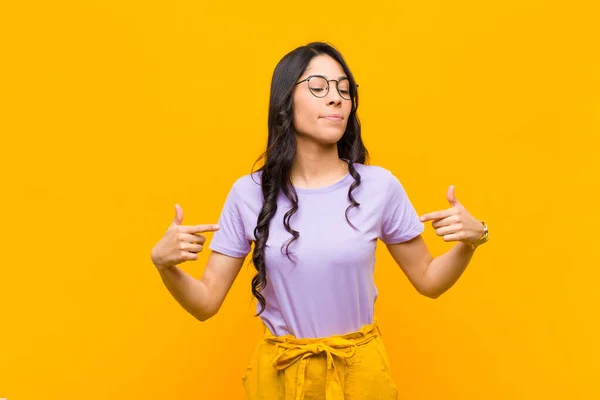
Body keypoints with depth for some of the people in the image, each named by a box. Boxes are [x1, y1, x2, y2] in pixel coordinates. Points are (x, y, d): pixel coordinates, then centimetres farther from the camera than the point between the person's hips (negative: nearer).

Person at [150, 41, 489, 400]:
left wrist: (470, 241, -16)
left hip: (361, 370, 0)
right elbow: (205, 303, -5)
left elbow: (428, 280, 1)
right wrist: (164, 264, -23)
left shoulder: (380, 186, -10)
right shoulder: (249, 194, -9)